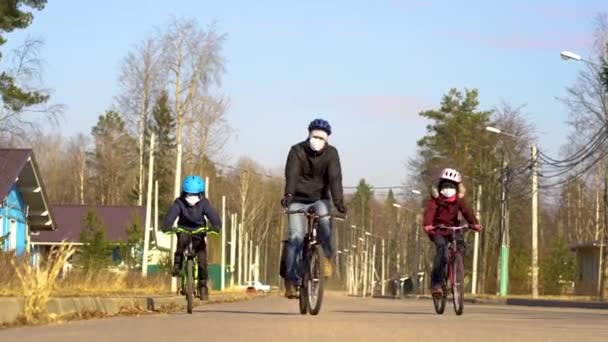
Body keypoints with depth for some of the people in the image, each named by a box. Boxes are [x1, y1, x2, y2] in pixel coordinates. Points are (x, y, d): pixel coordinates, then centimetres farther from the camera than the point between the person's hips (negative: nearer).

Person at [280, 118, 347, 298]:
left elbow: (335, 177, -22)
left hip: (319, 199, 1)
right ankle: (291, 281, -12)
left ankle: (326, 258, -13)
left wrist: (338, 201, -37)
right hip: (298, 200, -1)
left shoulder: (331, 153, -10)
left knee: (325, 221, -32)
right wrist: (288, 195, -45)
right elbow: (291, 174, -27)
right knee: (295, 236, -15)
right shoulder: (297, 151, -13)